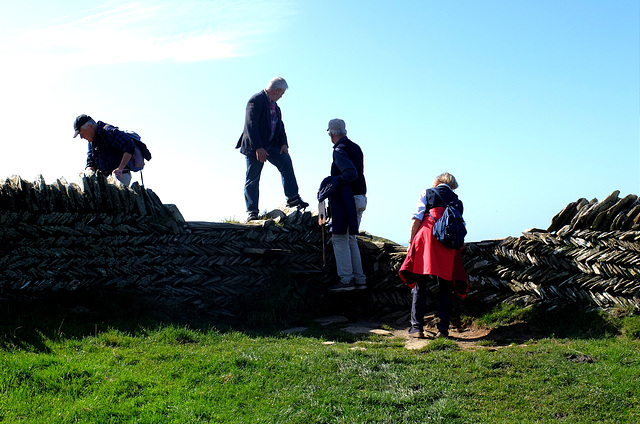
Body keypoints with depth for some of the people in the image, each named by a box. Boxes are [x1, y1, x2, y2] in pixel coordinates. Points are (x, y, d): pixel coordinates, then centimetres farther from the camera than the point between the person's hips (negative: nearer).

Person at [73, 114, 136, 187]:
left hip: (120, 176, -8)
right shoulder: (91, 141, 17)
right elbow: (91, 163, 19)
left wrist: (120, 169, -30)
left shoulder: (109, 131, -11)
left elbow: (130, 146, -24)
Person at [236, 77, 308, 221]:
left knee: (286, 161, -16)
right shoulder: (256, 100, -12)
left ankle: (292, 197, -15)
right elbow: (250, 125, -21)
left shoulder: (274, 105, 16)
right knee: (252, 179, -2)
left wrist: (283, 143, -2)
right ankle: (251, 211, 6)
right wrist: (258, 148, -26)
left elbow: (280, 126, 16)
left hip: (271, 144, 7)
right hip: (255, 145, -7)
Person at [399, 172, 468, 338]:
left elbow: (416, 220, 1)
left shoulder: (426, 193, 12)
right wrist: (457, 244, 22)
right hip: (450, 246, 2)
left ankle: (417, 327, -1)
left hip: (427, 243, -2)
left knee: (420, 287, 2)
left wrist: (411, 242, 5)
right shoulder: (457, 200, 20)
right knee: (446, 289, 8)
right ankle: (443, 329, 4)